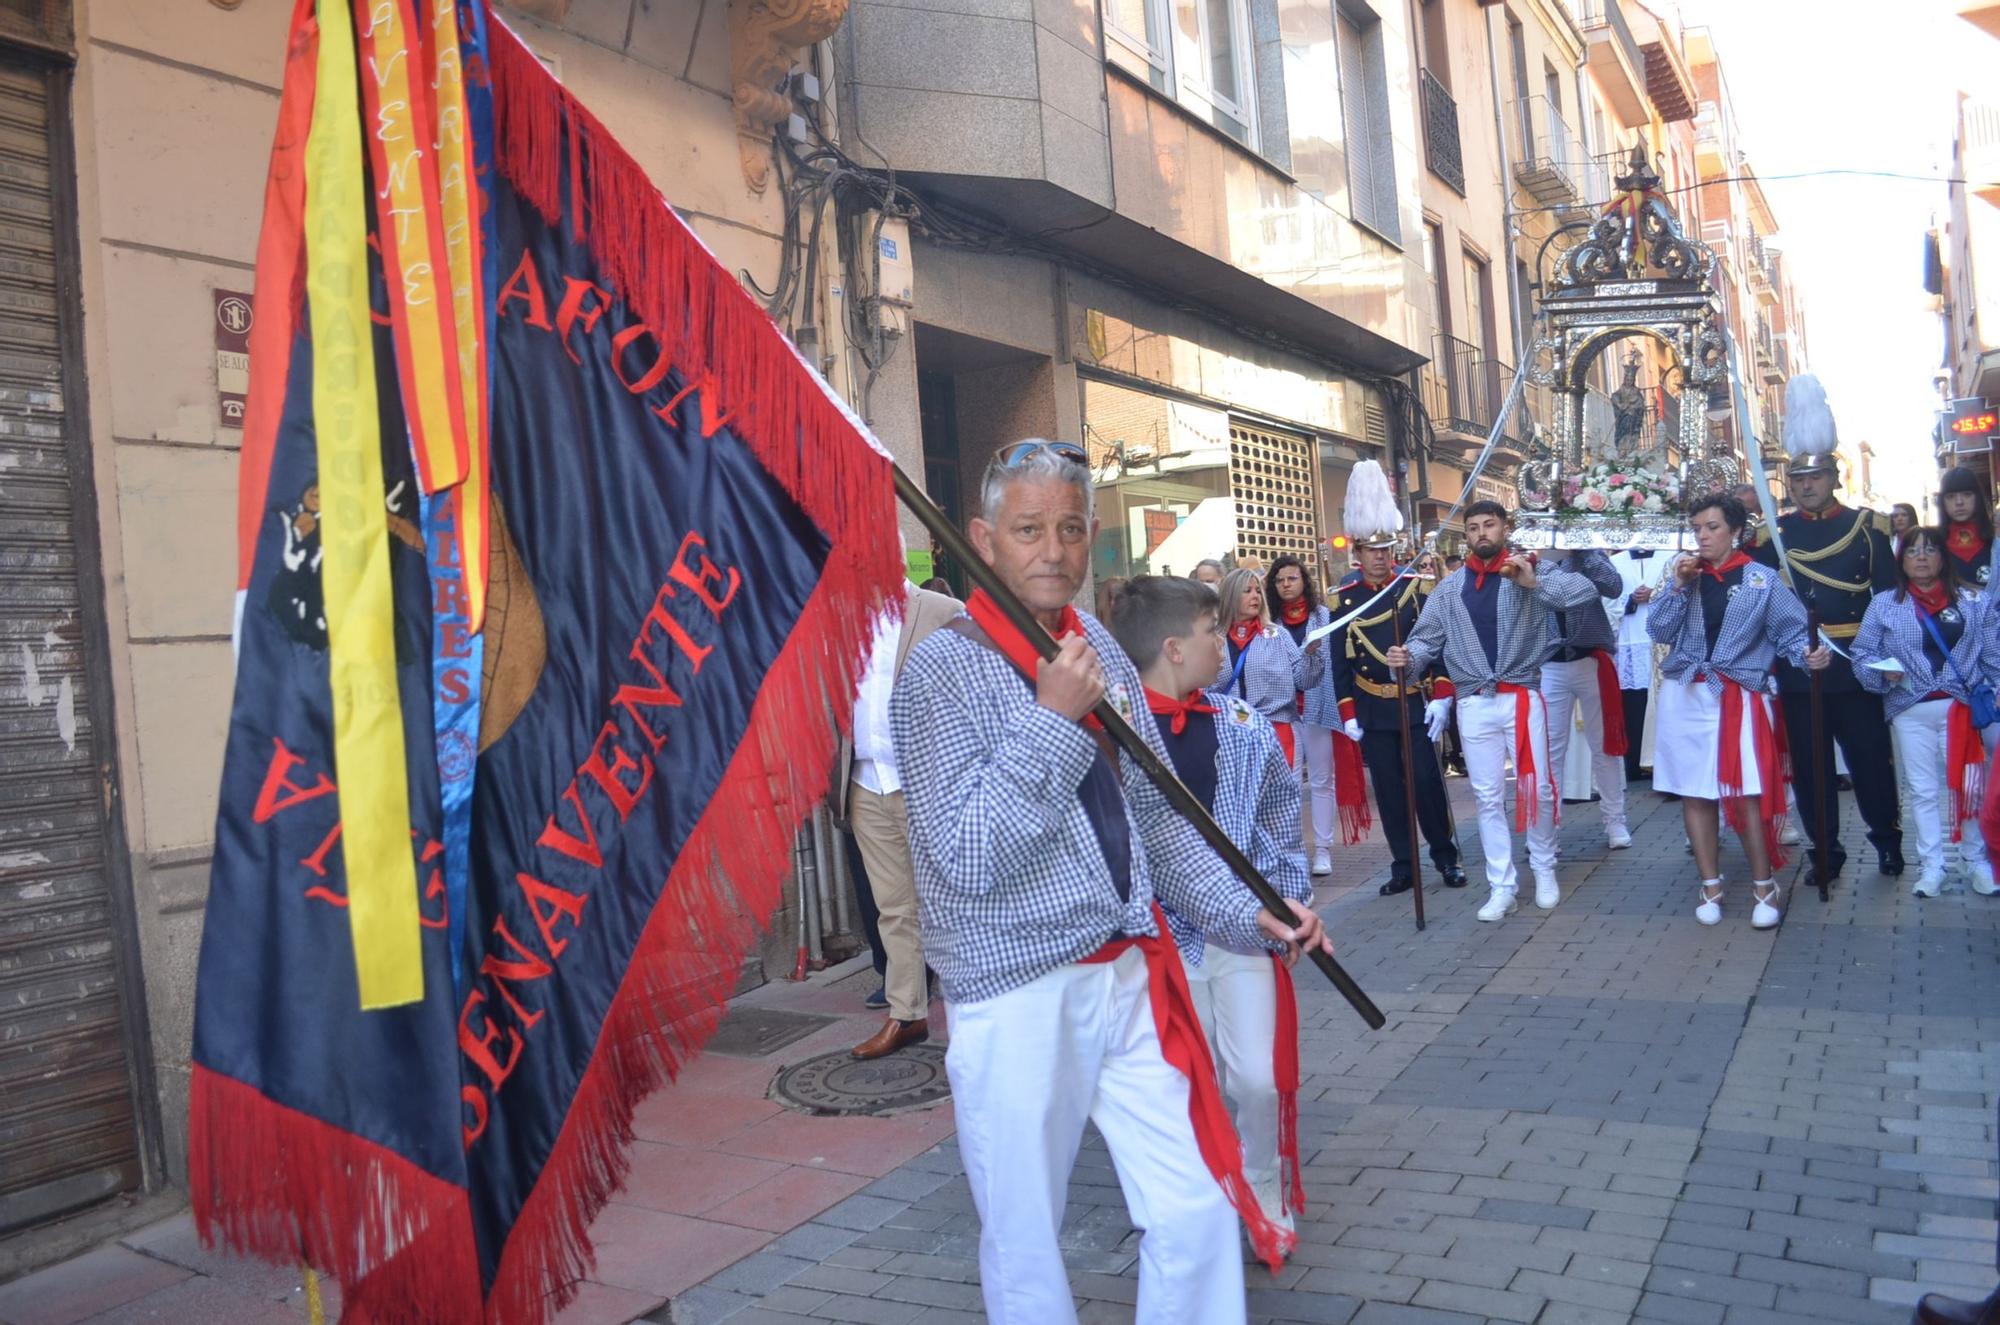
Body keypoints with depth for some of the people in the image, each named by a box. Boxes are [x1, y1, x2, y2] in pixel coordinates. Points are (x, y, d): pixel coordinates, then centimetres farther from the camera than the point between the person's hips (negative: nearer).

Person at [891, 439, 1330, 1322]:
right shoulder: (943, 671, -13)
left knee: (1197, 1212, 9)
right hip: (1018, 998, -5)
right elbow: (968, 860, -20)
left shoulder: (1099, 650, 7)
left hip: (1132, 977, 6)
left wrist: (1246, 916, 5)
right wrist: (1053, 719, -21)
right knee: (1026, 1250, 10)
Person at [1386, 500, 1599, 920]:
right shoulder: (1449, 587, 9)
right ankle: (1502, 888, 14)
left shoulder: (1532, 569, 0)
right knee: (1488, 797, 6)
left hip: (1521, 698, -2)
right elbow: (1428, 638, 8)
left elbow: (1585, 590, -12)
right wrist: (1409, 657, -14)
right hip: (1474, 704, 2)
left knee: (1537, 788, 4)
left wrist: (1534, 582, -25)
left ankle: (1544, 870, 27)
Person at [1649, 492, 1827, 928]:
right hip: (1684, 696, 3)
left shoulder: (1762, 580, 1)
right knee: (1694, 791, 6)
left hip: (1738, 696, -3)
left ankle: (1764, 885, 6)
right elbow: (1661, 631, 4)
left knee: (1747, 792, -8)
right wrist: (1678, 586, -6)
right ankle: (1710, 884, 17)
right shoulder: (1686, 576, 11)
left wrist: (1808, 654, -23)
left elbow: (1790, 631, -3)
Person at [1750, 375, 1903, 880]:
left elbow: (1890, 596, 1)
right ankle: (1825, 850, 18)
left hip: (1855, 665, -1)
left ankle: (1887, 838, 27)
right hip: (1796, 668, 1)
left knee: (1870, 756, 7)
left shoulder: (1867, 527, 2)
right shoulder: (1772, 534, 4)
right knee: (1809, 764, 7)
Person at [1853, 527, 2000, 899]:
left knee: (1968, 786, 2)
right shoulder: (1884, 605, 5)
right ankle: (1932, 867, 15)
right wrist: (1883, 672, -15)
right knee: (1923, 790, 7)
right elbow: (1862, 655, 3)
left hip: (1962, 708, 0)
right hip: (1911, 712, 0)